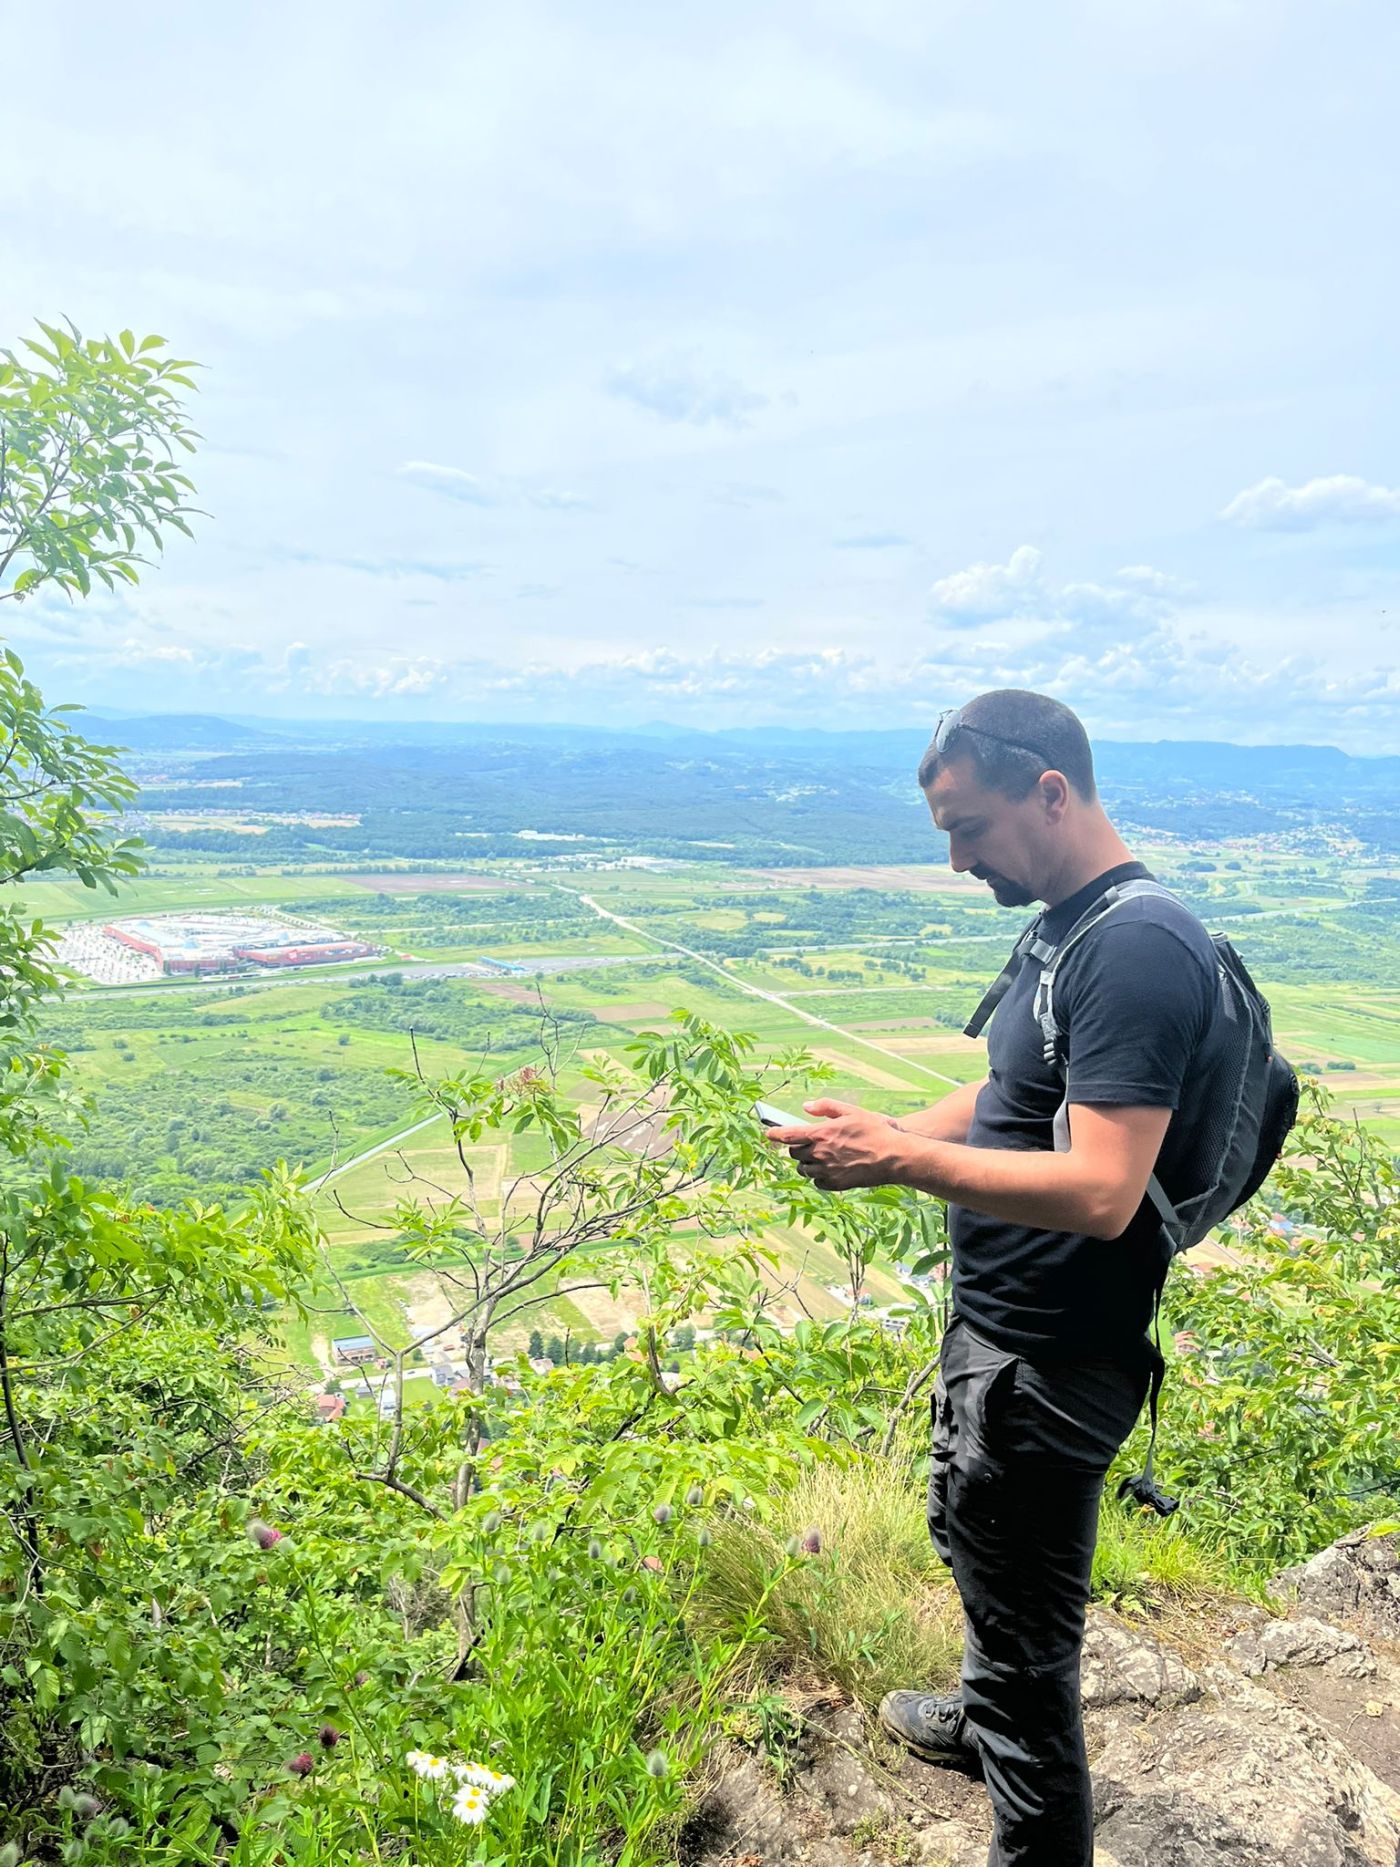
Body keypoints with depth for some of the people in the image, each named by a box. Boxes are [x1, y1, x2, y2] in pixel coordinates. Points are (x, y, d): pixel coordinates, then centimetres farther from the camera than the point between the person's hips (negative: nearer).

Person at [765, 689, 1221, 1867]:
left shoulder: (1138, 949, -26)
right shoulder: (1069, 929, 6)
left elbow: (1100, 1192, -31)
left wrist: (902, 1161, -26)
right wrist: (881, 1134, 1)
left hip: (1051, 1361, -11)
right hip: (998, 1327, 11)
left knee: (1025, 1622, 7)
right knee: (967, 1536, 31)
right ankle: (982, 1722, 57)